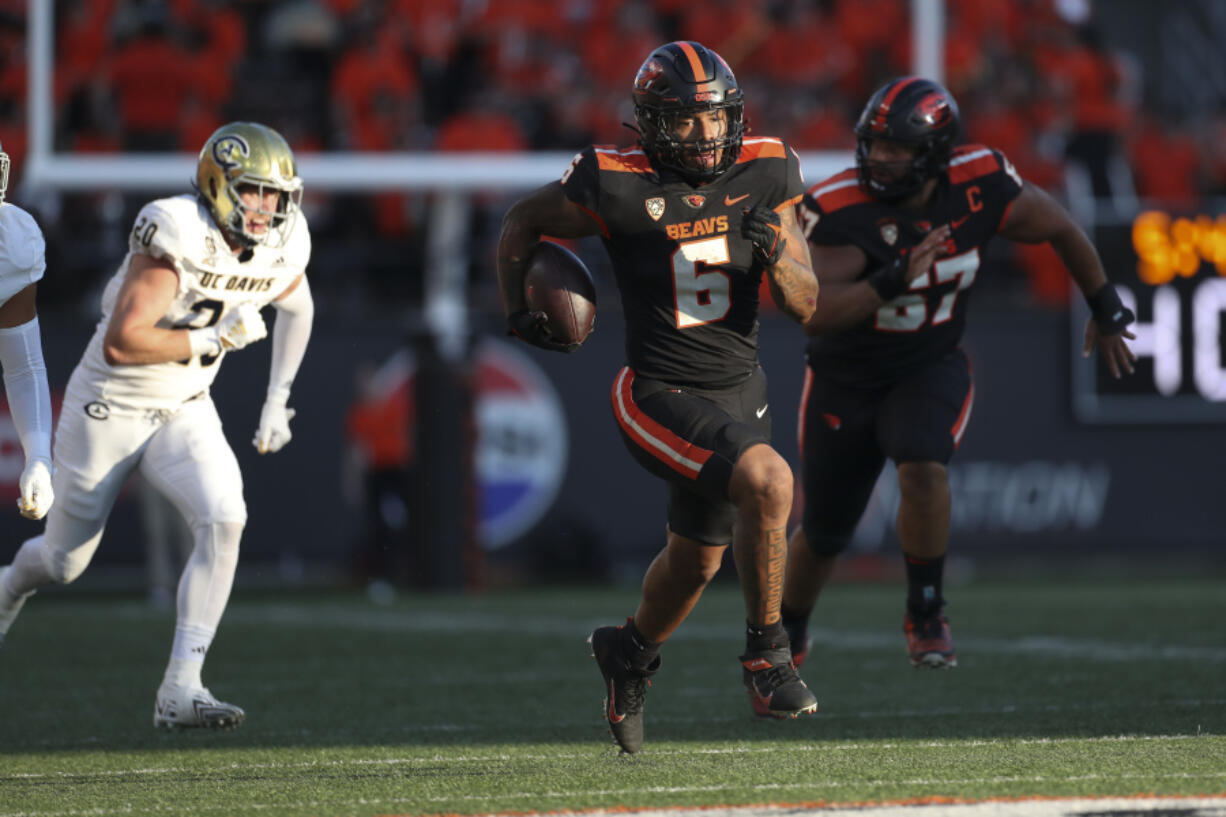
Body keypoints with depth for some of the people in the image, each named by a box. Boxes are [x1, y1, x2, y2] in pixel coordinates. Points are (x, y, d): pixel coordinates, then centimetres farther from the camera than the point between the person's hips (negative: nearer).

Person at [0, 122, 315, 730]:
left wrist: (277, 400, 11)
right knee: (65, 562, 10)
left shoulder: (281, 248, -8)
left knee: (223, 521, -22)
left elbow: (296, 307, 17)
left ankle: (181, 690, -19)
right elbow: (120, 342, -33)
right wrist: (212, 340, -29)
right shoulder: (178, 239, -29)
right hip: (109, 406, -5)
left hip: (184, 412, 5)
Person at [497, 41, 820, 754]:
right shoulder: (621, 187, -17)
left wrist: (776, 256, -21)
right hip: (661, 395, -6)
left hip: (741, 392, 6)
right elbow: (524, 221, 3)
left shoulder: (763, 176, -5)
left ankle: (631, 650, 53)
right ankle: (767, 654, -14)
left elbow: (807, 306, -2)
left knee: (696, 562, 23)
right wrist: (517, 309, 6)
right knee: (769, 482, -30)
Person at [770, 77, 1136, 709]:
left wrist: (1106, 310, 12)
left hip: (930, 371, 1)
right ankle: (786, 639, 40)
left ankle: (925, 615, -11)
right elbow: (815, 315, -36)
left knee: (924, 468, -31)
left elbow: (1058, 229, 2)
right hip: (844, 383, -1)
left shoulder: (979, 188, -18)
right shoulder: (840, 210, -26)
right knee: (824, 534, 10)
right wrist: (892, 281, -48)